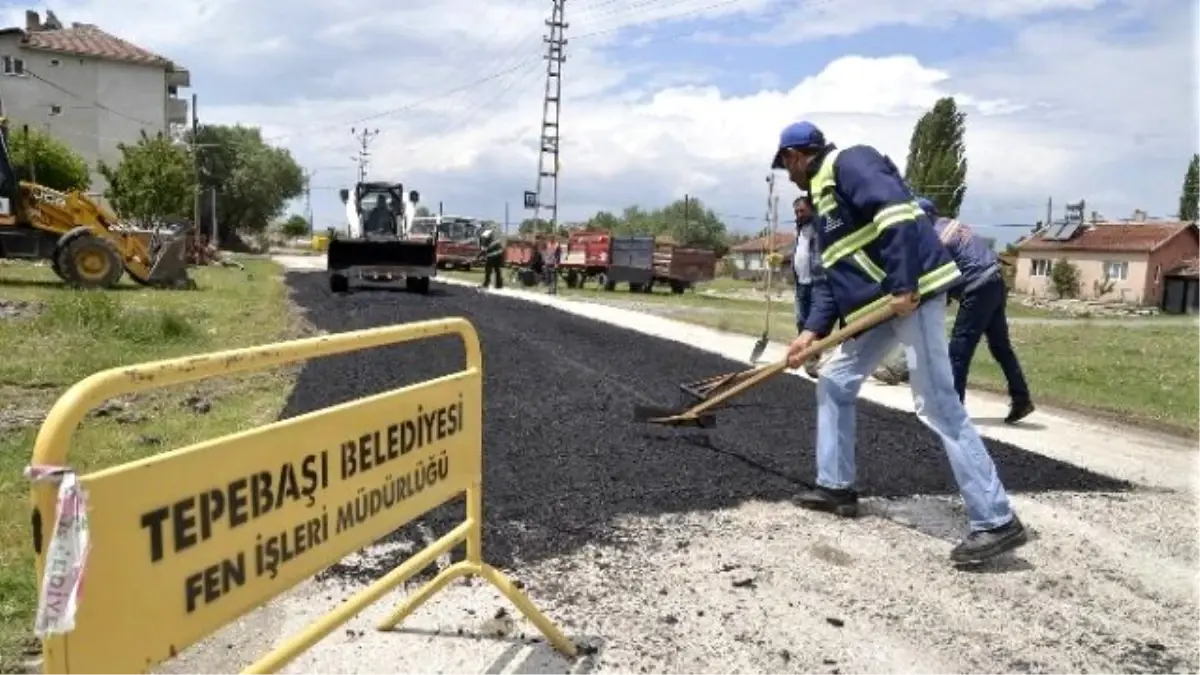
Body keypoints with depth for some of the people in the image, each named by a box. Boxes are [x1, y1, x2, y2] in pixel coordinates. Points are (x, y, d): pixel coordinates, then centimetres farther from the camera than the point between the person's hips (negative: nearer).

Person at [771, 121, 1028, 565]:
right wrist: (812, 330, 8)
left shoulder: (848, 162, -5)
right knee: (834, 383, 15)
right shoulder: (824, 197, 24)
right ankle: (836, 486, 25)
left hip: (910, 292, -10)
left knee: (937, 405, -12)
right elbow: (831, 277, 19)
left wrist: (902, 287, -26)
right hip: (877, 301, 10)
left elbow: (898, 211, -21)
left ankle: (997, 522, -6)